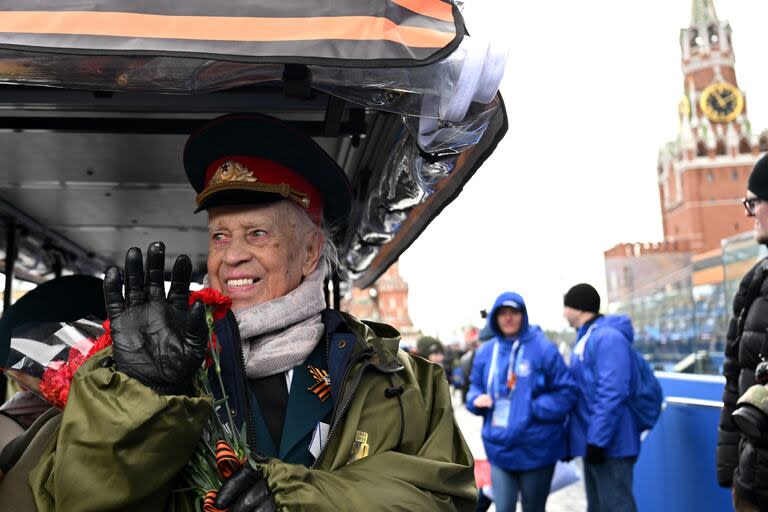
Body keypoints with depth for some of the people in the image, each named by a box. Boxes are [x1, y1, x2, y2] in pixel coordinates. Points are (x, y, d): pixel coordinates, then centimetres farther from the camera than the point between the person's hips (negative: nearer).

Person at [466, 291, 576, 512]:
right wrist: (477, 399, -6)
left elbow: (566, 392, -8)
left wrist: (534, 408, -18)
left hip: (535, 449, -3)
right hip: (499, 447, 3)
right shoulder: (486, 351, 5)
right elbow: (475, 386, 17)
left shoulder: (542, 348, -9)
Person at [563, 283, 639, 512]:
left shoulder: (608, 338, -16)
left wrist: (597, 440, -23)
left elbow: (612, 393, -24)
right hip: (595, 443, 10)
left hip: (610, 446, -10)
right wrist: (571, 437, 18)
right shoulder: (585, 338, 15)